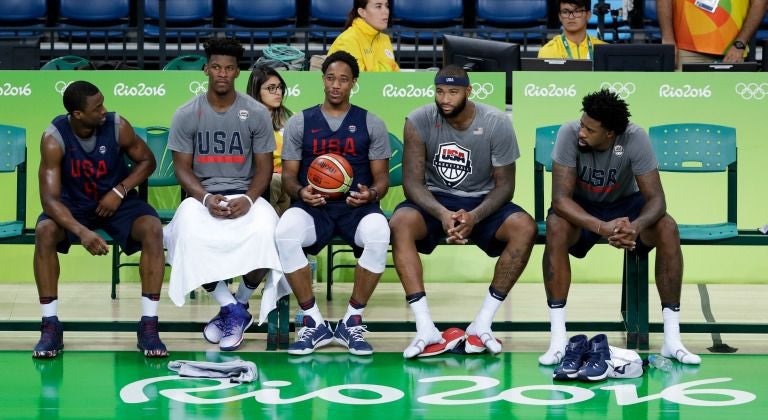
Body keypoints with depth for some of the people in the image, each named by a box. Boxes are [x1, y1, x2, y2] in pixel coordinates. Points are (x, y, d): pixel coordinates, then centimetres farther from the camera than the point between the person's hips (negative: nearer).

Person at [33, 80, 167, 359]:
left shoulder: (118, 126, -19)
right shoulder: (54, 138, -24)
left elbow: (147, 161, -1)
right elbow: (49, 198, -30)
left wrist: (120, 191, -18)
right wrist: (82, 232, -45)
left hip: (118, 200, 1)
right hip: (74, 205, -1)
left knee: (153, 229, -28)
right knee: (44, 231, -32)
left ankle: (148, 326, -25)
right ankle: (51, 327, -21)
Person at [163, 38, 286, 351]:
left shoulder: (256, 113, 1)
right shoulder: (186, 114, 1)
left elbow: (264, 167, 3)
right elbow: (182, 167, 2)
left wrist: (249, 199, -17)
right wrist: (205, 198, -18)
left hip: (245, 195, 0)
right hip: (201, 195, 0)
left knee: (265, 235, -33)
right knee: (189, 236, -34)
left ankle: (235, 305, -6)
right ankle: (233, 309, -16)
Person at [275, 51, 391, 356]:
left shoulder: (371, 124, 10)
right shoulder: (300, 123, 10)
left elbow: (382, 176, 7)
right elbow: (289, 174, 8)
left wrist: (371, 193, -17)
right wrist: (300, 191, -16)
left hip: (357, 206, 0)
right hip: (313, 206, 0)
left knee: (379, 235, -36)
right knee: (285, 233, -35)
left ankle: (352, 322, -16)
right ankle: (314, 323, -19)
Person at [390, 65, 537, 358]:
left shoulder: (496, 124, -11)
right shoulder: (419, 121, -11)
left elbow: (504, 185, -8)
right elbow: (413, 182, -12)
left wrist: (475, 217, -27)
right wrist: (442, 214, -32)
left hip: (482, 202, 0)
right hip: (434, 201, 0)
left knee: (525, 228, -29)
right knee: (400, 223, -33)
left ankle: (482, 324, -23)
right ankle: (425, 329, -34)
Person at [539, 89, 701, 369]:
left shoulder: (635, 139, -25)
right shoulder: (569, 134, -27)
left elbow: (656, 198, -24)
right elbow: (560, 198, -30)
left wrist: (636, 226, -48)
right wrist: (601, 227, -46)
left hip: (624, 203, 1)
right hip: (582, 209, -1)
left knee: (668, 228, -28)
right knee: (556, 227, -35)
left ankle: (672, 338, -23)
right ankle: (558, 338, -32)